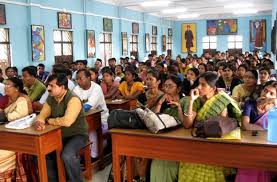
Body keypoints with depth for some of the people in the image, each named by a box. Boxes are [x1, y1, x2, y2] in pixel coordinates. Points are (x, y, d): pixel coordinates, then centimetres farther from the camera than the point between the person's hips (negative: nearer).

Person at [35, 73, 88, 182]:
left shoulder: (73, 99, -24)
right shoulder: (50, 99, 2)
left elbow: (67, 121, -35)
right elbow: (42, 115, 3)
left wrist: (48, 121, -18)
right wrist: (39, 122, -23)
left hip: (77, 135, -7)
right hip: (59, 134, 8)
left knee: (67, 156, -31)